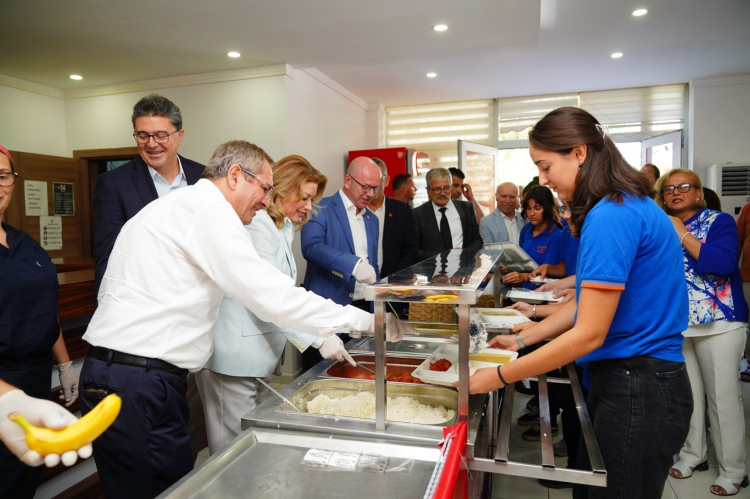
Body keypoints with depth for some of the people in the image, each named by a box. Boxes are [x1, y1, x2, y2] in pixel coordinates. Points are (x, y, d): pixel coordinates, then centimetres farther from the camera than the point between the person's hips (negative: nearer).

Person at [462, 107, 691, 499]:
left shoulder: (612, 216, -22)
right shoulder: (624, 206, 10)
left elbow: (589, 334, -22)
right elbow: (588, 304, 12)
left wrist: (500, 376, -16)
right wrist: (523, 338, 10)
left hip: (638, 392, -9)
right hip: (621, 380, 9)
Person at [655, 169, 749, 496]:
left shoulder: (719, 221, -5)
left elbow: (722, 264, -22)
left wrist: (682, 235, -20)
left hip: (718, 323, -4)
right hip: (675, 324, 4)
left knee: (723, 397, 3)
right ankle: (693, 454, 29)